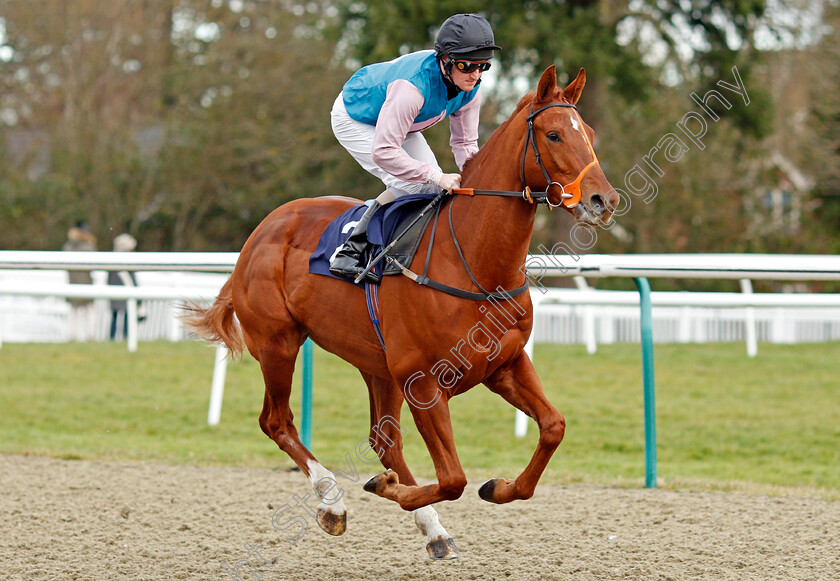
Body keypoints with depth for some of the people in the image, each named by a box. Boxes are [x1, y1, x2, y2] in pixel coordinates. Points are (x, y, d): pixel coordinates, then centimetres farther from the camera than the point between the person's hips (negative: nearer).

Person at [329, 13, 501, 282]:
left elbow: (465, 143, -6)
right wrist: (437, 177, -44)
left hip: (396, 121, 8)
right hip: (354, 119, -8)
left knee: (433, 188, -1)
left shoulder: (469, 88, -20)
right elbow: (383, 151, -44)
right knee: (408, 185, -22)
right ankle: (350, 253, -17)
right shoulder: (413, 86, -44)